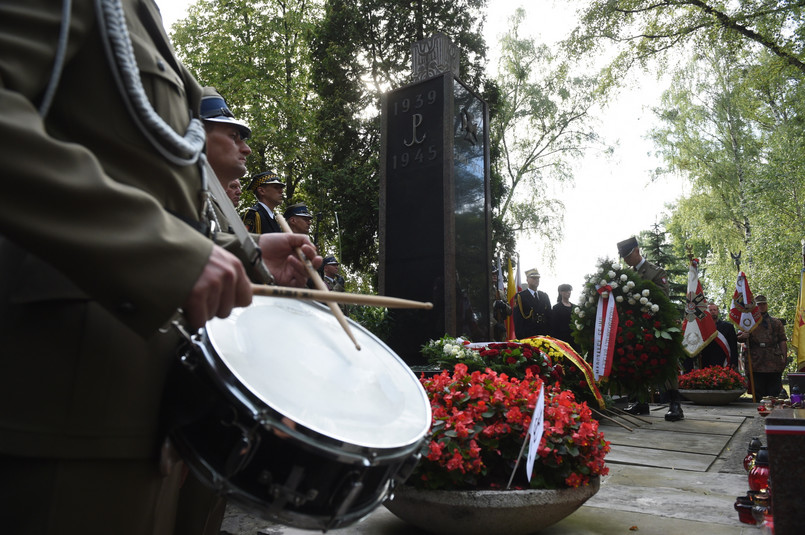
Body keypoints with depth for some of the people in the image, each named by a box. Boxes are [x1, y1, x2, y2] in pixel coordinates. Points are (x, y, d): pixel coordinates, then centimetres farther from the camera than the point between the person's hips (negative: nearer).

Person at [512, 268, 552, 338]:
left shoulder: (545, 296, 17)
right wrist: (520, 337, -13)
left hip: (544, 336, 5)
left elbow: (549, 316, 17)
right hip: (527, 337, -5)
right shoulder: (519, 297, 0)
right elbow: (517, 321, -6)